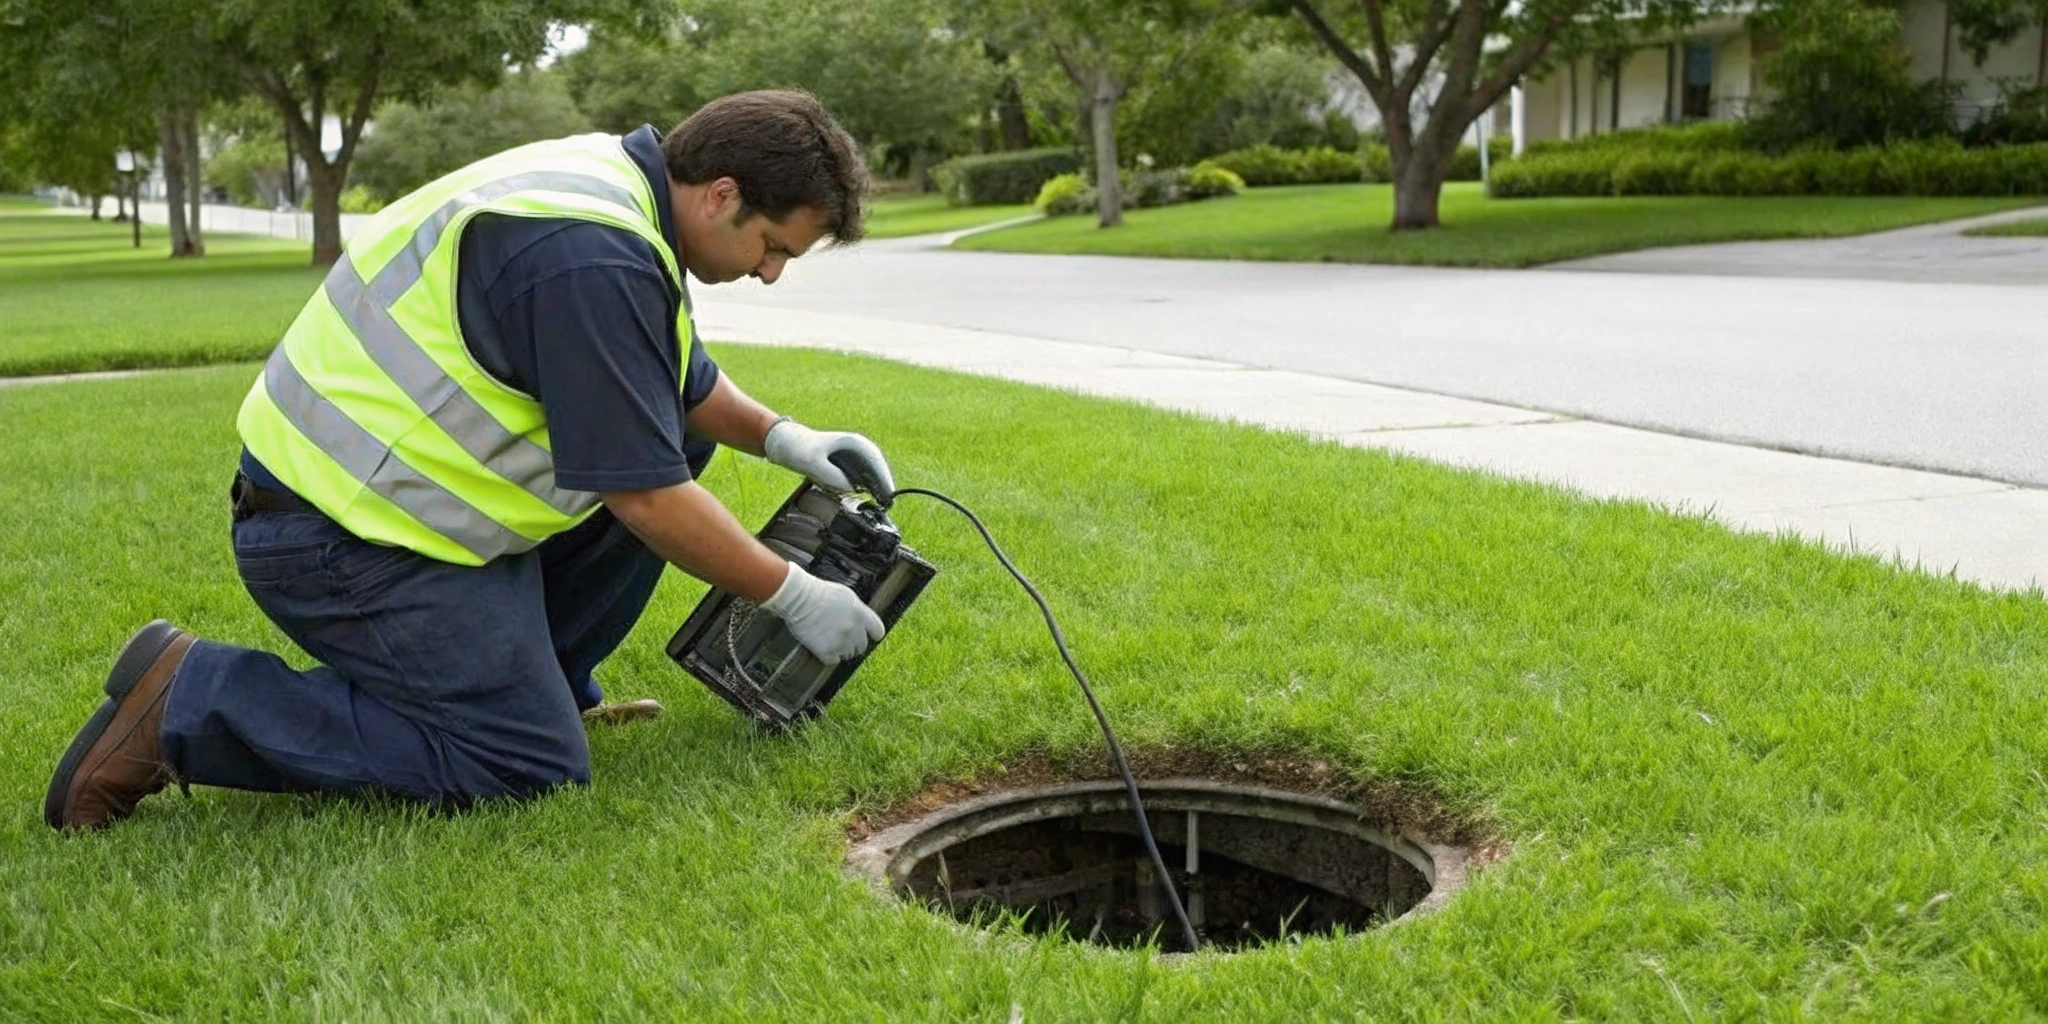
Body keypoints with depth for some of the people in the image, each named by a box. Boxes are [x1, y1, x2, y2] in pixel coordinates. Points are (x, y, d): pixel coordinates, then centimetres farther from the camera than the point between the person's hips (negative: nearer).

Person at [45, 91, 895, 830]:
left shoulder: (620, 181, 5)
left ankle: (537, 672, 16)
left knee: (679, 432, 9)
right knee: (534, 767, -8)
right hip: (342, 535, -10)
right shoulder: (593, 259, -26)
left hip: (361, 484, 10)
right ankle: (189, 700, -4)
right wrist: (794, 597, -11)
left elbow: (684, 383, 22)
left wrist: (782, 439, 7)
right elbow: (646, 498, -22)